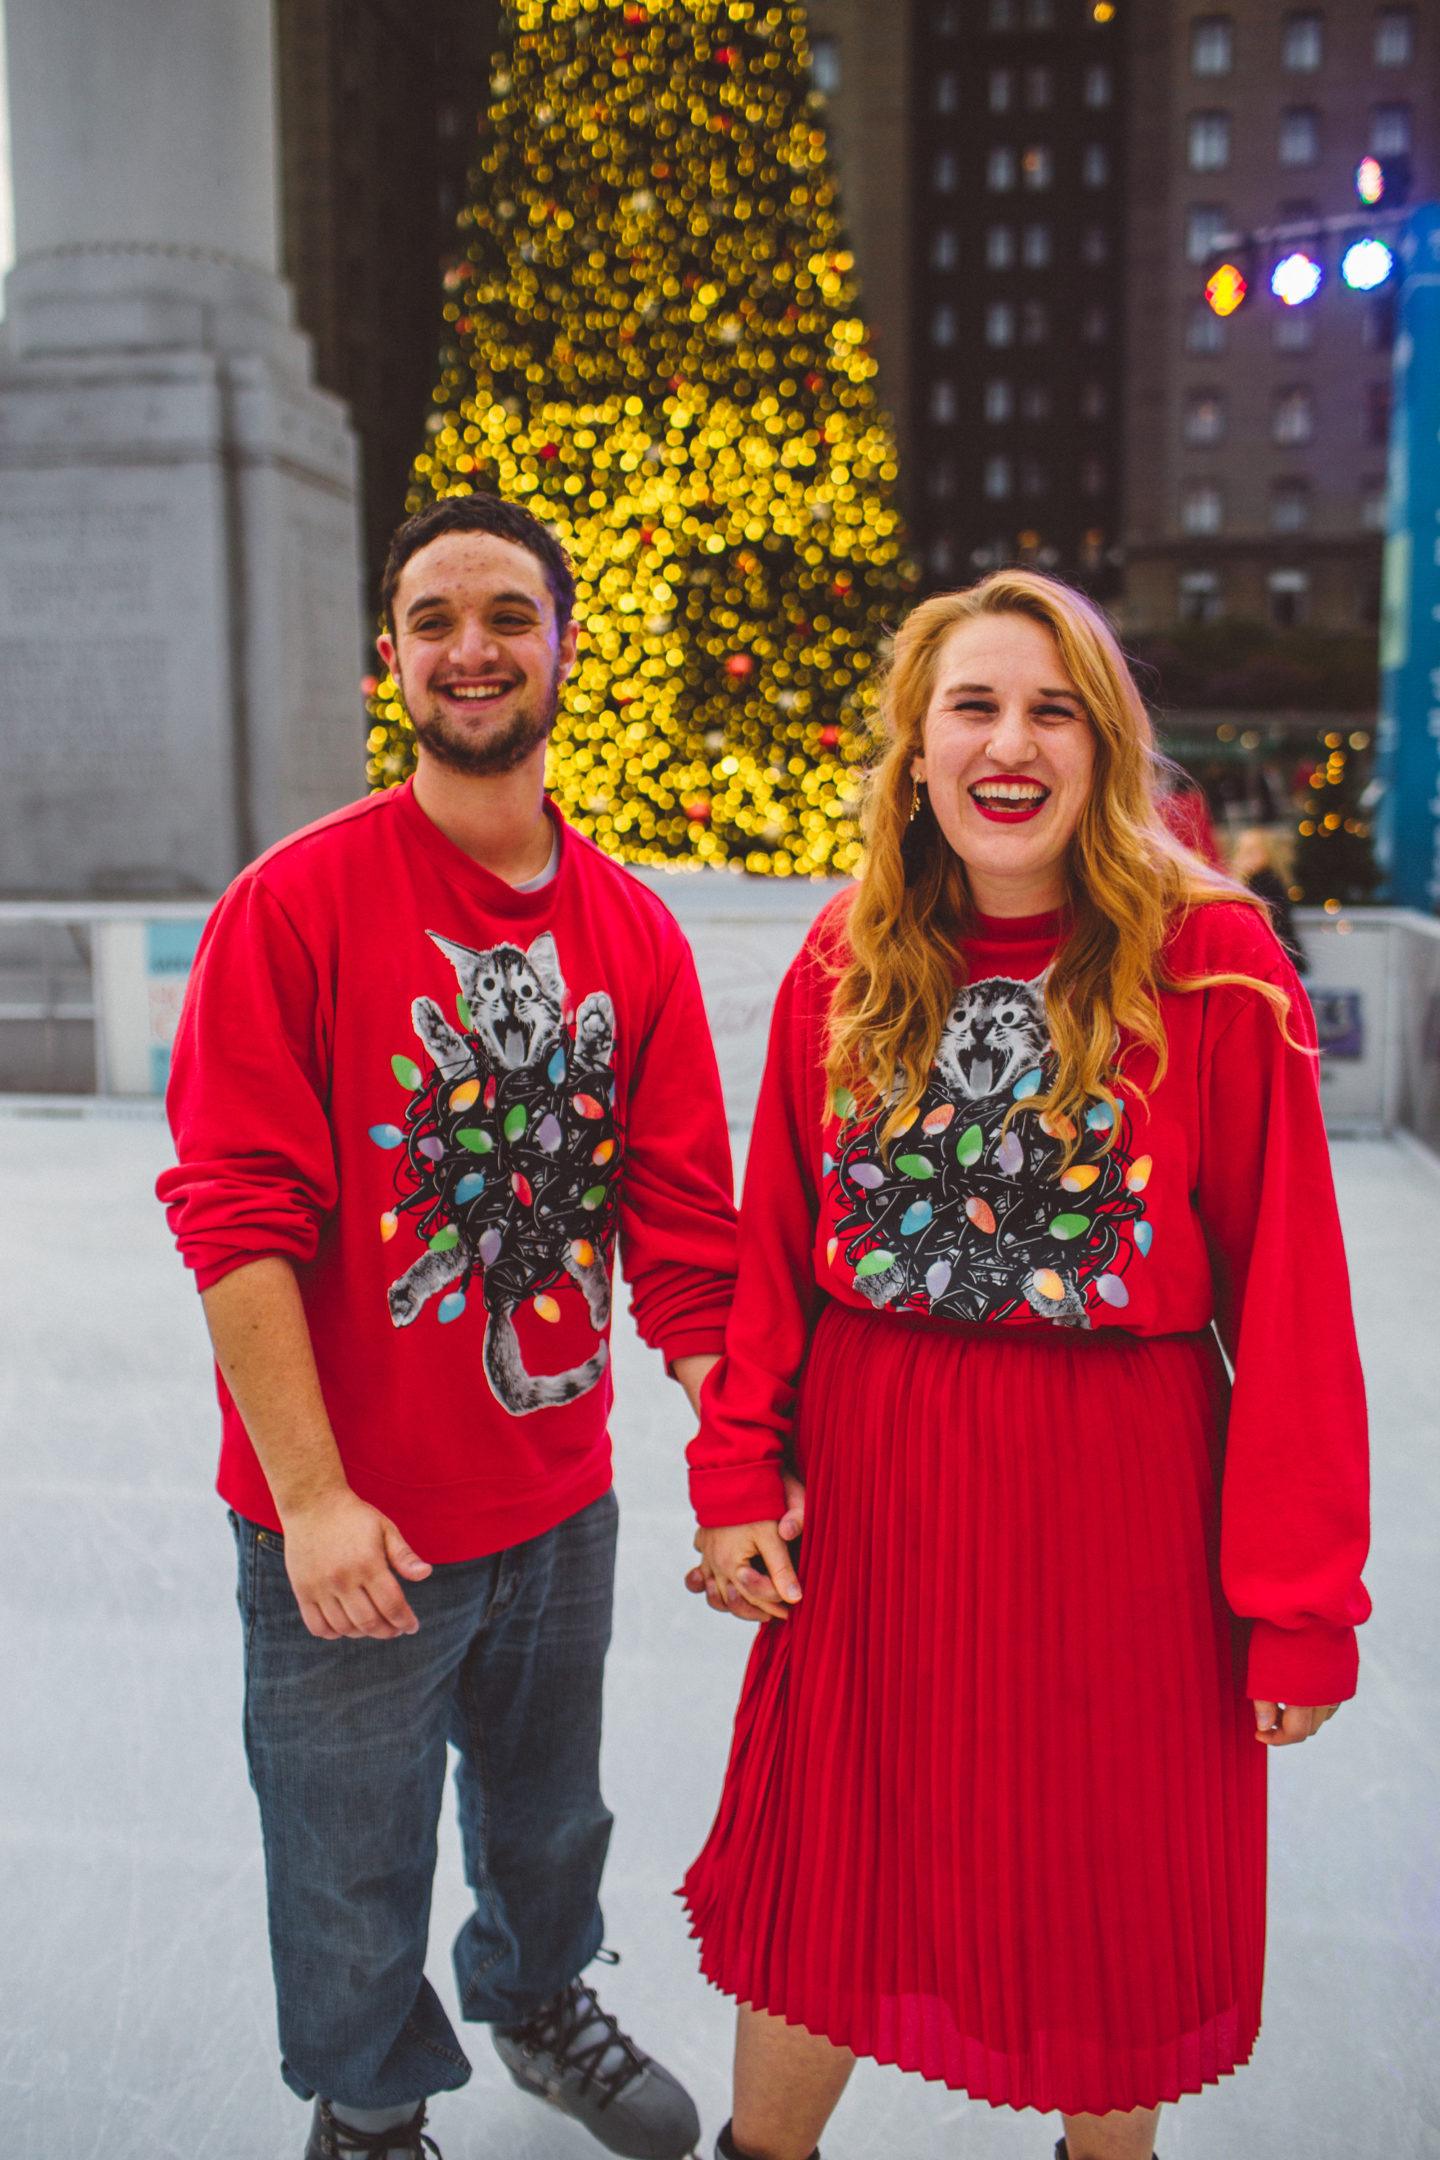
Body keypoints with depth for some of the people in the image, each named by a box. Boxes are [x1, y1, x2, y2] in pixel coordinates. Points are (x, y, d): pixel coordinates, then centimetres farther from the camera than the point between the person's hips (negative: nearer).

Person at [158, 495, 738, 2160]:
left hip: (561, 1494, 4)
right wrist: (313, 1496, -19)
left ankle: (538, 2003, 57)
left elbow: (679, 1215, 0)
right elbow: (234, 1214, -16)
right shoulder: (296, 902, -14)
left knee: (548, 1810, 25)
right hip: (349, 1522, -4)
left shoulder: (631, 929, -1)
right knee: (353, 1853, 16)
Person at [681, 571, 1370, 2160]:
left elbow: (1289, 1293, -10)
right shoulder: (844, 966, 1)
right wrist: (736, 1476, -1)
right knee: (823, 1867, 17)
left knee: (1110, 1887, 18)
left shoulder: (1214, 964, -10)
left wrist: (1300, 1596, -9)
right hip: (872, 1489, 3)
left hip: (1119, 1496, -2)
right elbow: (773, 1243, 5)